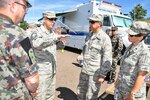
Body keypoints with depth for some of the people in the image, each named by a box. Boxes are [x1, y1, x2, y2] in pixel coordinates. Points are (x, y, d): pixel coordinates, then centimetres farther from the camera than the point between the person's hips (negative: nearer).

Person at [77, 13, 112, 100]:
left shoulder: (105, 38, -16)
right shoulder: (89, 35, 8)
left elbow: (107, 59, -16)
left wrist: (102, 75, -16)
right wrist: (81, 56, 1)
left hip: (95, 73, -7)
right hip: (84, 70, 7)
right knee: (81, 91, 23)